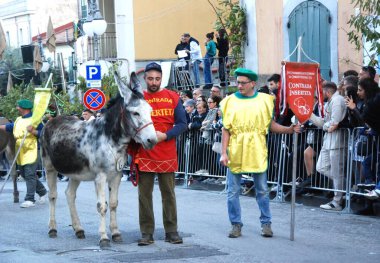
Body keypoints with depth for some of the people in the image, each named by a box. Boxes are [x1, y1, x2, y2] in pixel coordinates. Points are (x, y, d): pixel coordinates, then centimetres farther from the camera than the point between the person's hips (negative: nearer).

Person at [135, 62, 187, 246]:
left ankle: (171, 231, 15)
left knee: (168, 194, 7)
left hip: (167, 154, 0)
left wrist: (164, 136, -13)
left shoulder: (173, 98, 4)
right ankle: (146, 232, 9)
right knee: (144, 194, 3)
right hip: (144, 155, 0)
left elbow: (182, 124, 1)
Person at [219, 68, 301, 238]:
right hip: (235, 154, 1)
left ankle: (266, 223, 16)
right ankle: (236, 224, 14)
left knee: (262, 190, 6)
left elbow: (271, 125, 7)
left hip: (257, 153, 0)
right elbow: (226, 130, 3)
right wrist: (224, 153, -4)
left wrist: (289, 129, -8)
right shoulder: (230, 101, 3)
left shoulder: (264, 100, 2)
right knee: (233, 191, 3)